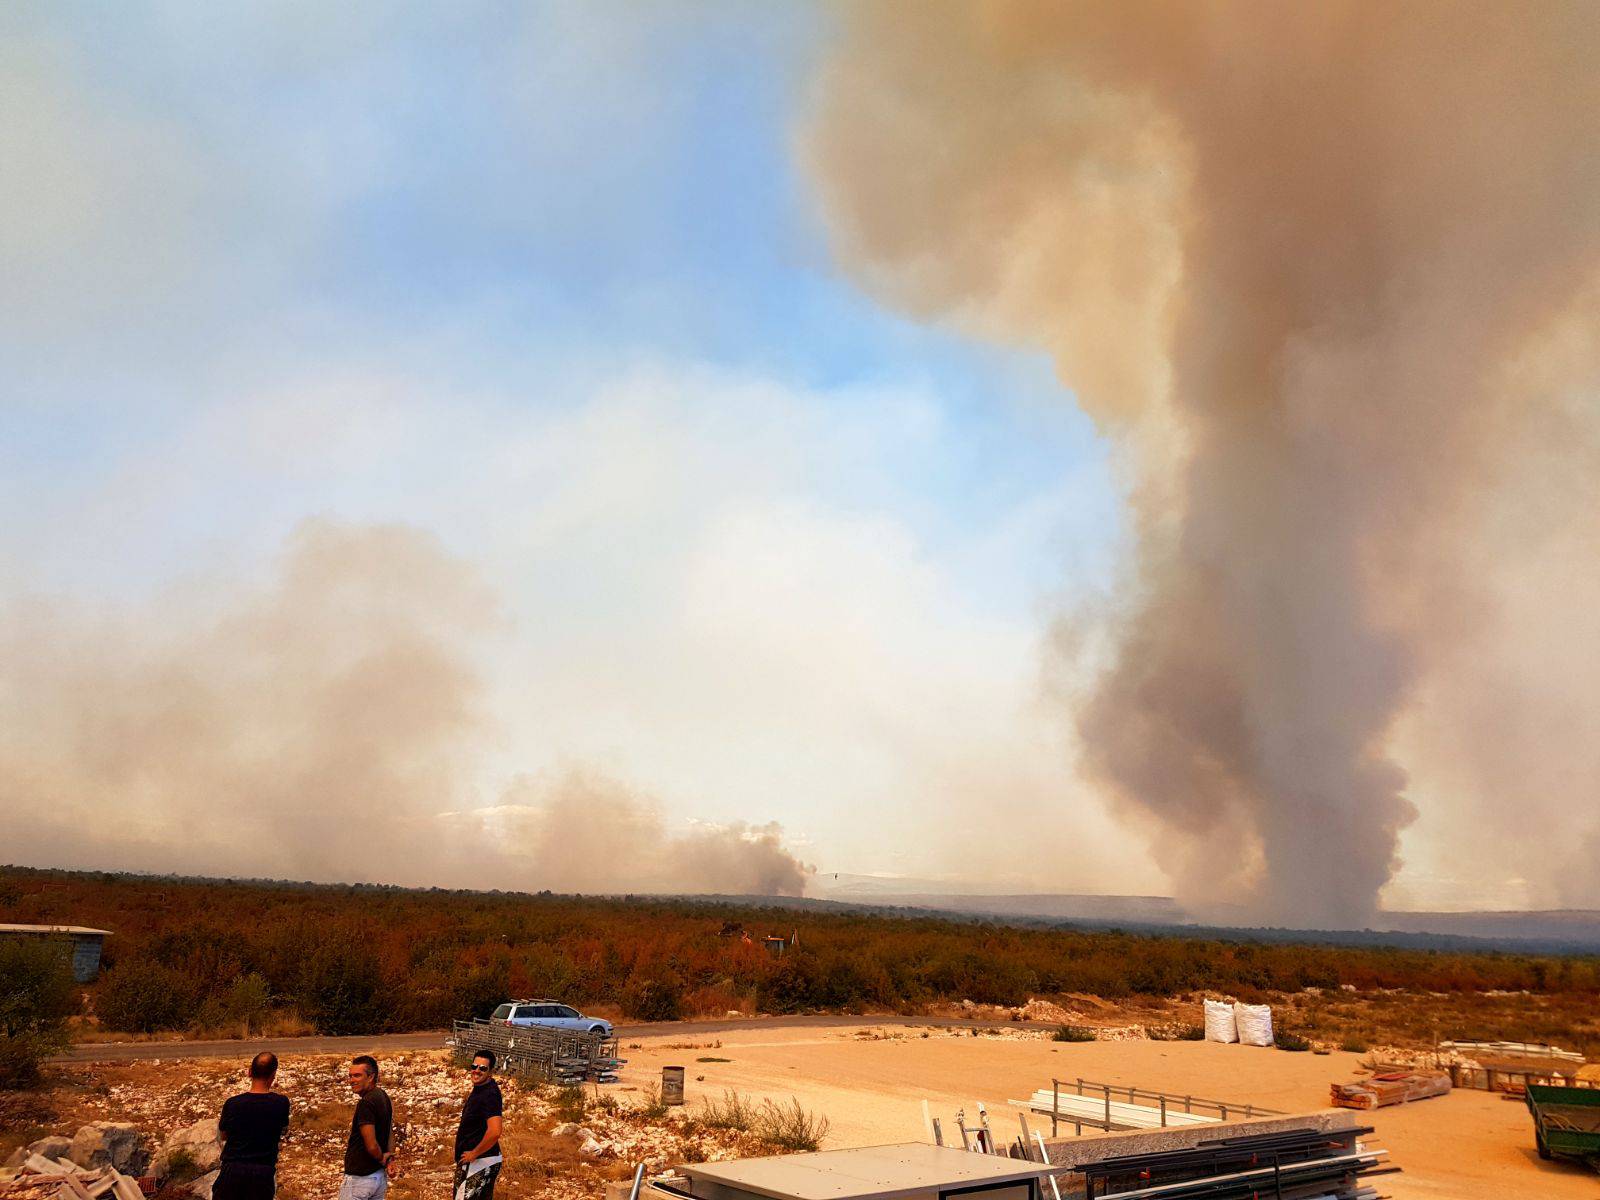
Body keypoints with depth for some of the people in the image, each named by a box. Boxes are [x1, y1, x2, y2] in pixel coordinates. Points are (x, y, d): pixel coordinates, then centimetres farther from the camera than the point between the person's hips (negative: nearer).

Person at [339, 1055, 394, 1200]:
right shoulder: (383, 1097, 8)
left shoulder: (366, 1103, -20)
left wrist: (382, 1159, -4)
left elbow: (371, 1146, -23)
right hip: (380, 1176, 9)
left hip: (360, 1177, -9)